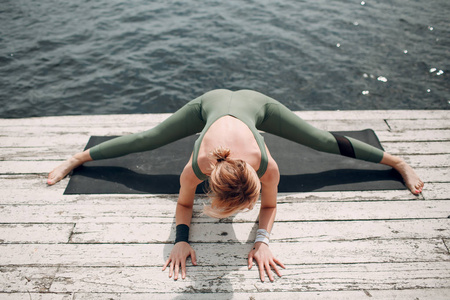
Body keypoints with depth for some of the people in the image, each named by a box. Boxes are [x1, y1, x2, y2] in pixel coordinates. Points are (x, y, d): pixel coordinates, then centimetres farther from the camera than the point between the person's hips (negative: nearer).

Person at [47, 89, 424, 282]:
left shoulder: (267, 168, -38)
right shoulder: (196, 168, -38)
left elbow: (270, 205, -14)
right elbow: (184, 203, -14)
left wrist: (262, 240, -26)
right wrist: (181, 240, -26)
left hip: (254, 102, 0)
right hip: (211, 102, 1)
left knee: (326, 142, 4)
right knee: (145, 140, 10)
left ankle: (399, 162, 27)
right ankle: (76, 159, 34)